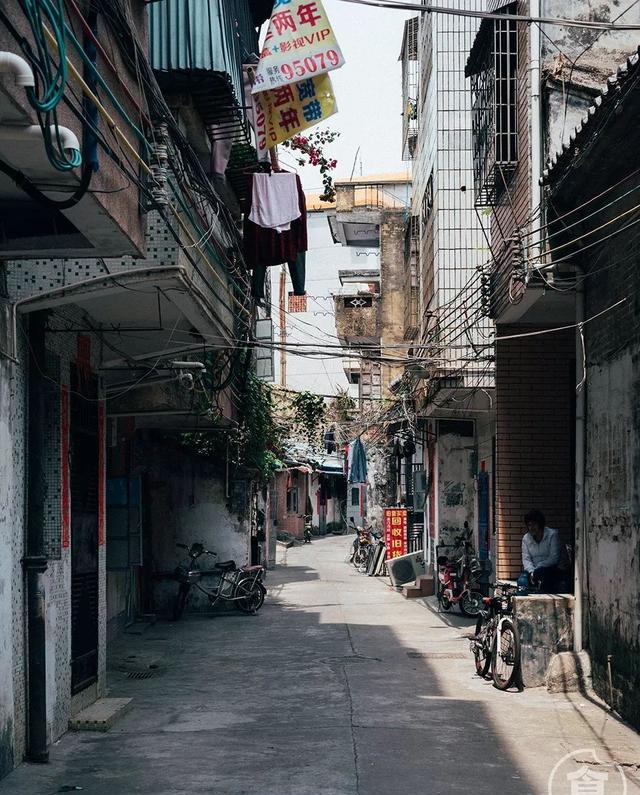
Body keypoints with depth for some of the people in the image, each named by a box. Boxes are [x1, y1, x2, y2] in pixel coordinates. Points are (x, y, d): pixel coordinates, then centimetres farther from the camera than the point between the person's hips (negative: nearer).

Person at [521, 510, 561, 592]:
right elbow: (526, 559, 2)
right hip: (534, 571, 3)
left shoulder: (552, 534, -6)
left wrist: (536, 570, -21)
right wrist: (531, 571, -21)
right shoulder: (526, 538, 8)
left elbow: (554, 558, -13)